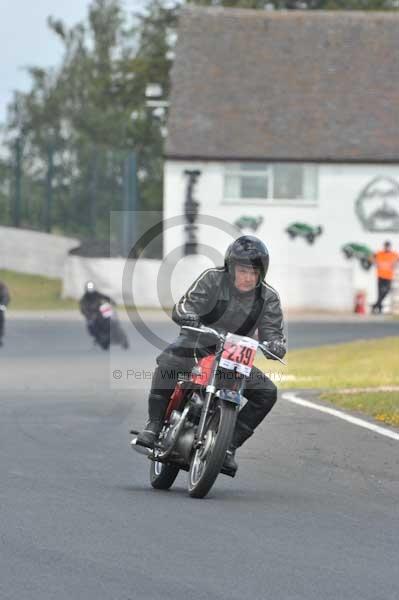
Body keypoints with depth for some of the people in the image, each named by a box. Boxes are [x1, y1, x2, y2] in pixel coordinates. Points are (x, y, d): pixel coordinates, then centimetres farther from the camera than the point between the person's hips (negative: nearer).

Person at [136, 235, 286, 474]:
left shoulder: (268, 298, -3)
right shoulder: (212, 280, -13)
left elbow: (272, 330, -7)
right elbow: (186, 304, -21)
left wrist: (276, 345, -32)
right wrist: (187, 316, -46)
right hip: (197, 345, -4)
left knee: (267, 392, -14)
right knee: (168, 361, -35)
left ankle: (230, 444, -9)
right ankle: (154, 425, -26)